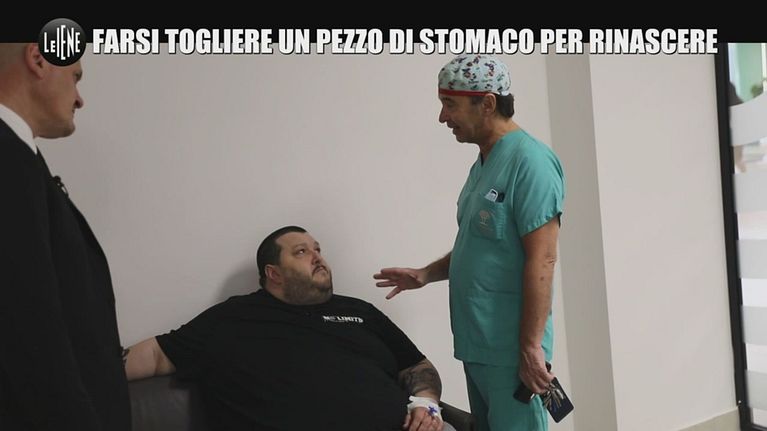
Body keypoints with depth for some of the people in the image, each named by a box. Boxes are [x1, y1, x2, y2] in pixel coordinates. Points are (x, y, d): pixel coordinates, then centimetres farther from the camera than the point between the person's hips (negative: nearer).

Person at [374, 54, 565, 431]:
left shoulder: (529, 162, -16)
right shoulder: (484, 162, 12)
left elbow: (541, 261, -21)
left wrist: (531, 348, -21)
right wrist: (426, 274, 10)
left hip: (509, 348, -9)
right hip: (477, 342, 9)